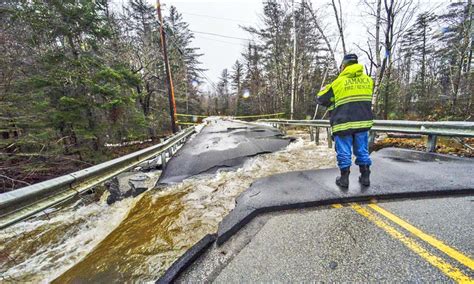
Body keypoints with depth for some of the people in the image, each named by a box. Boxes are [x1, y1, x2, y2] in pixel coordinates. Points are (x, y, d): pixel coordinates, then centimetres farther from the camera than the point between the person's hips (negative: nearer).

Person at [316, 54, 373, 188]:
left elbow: (321, 99, 2)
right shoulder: (368, 80, 9)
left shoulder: (339, 82, -5)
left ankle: (344, 178, 12)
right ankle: (365, 176, 22)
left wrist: (325, 89, 22)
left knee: (344, 152, 4)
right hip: (363, 122, 5)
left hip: (343, 123, -4)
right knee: (362, 150, 14)